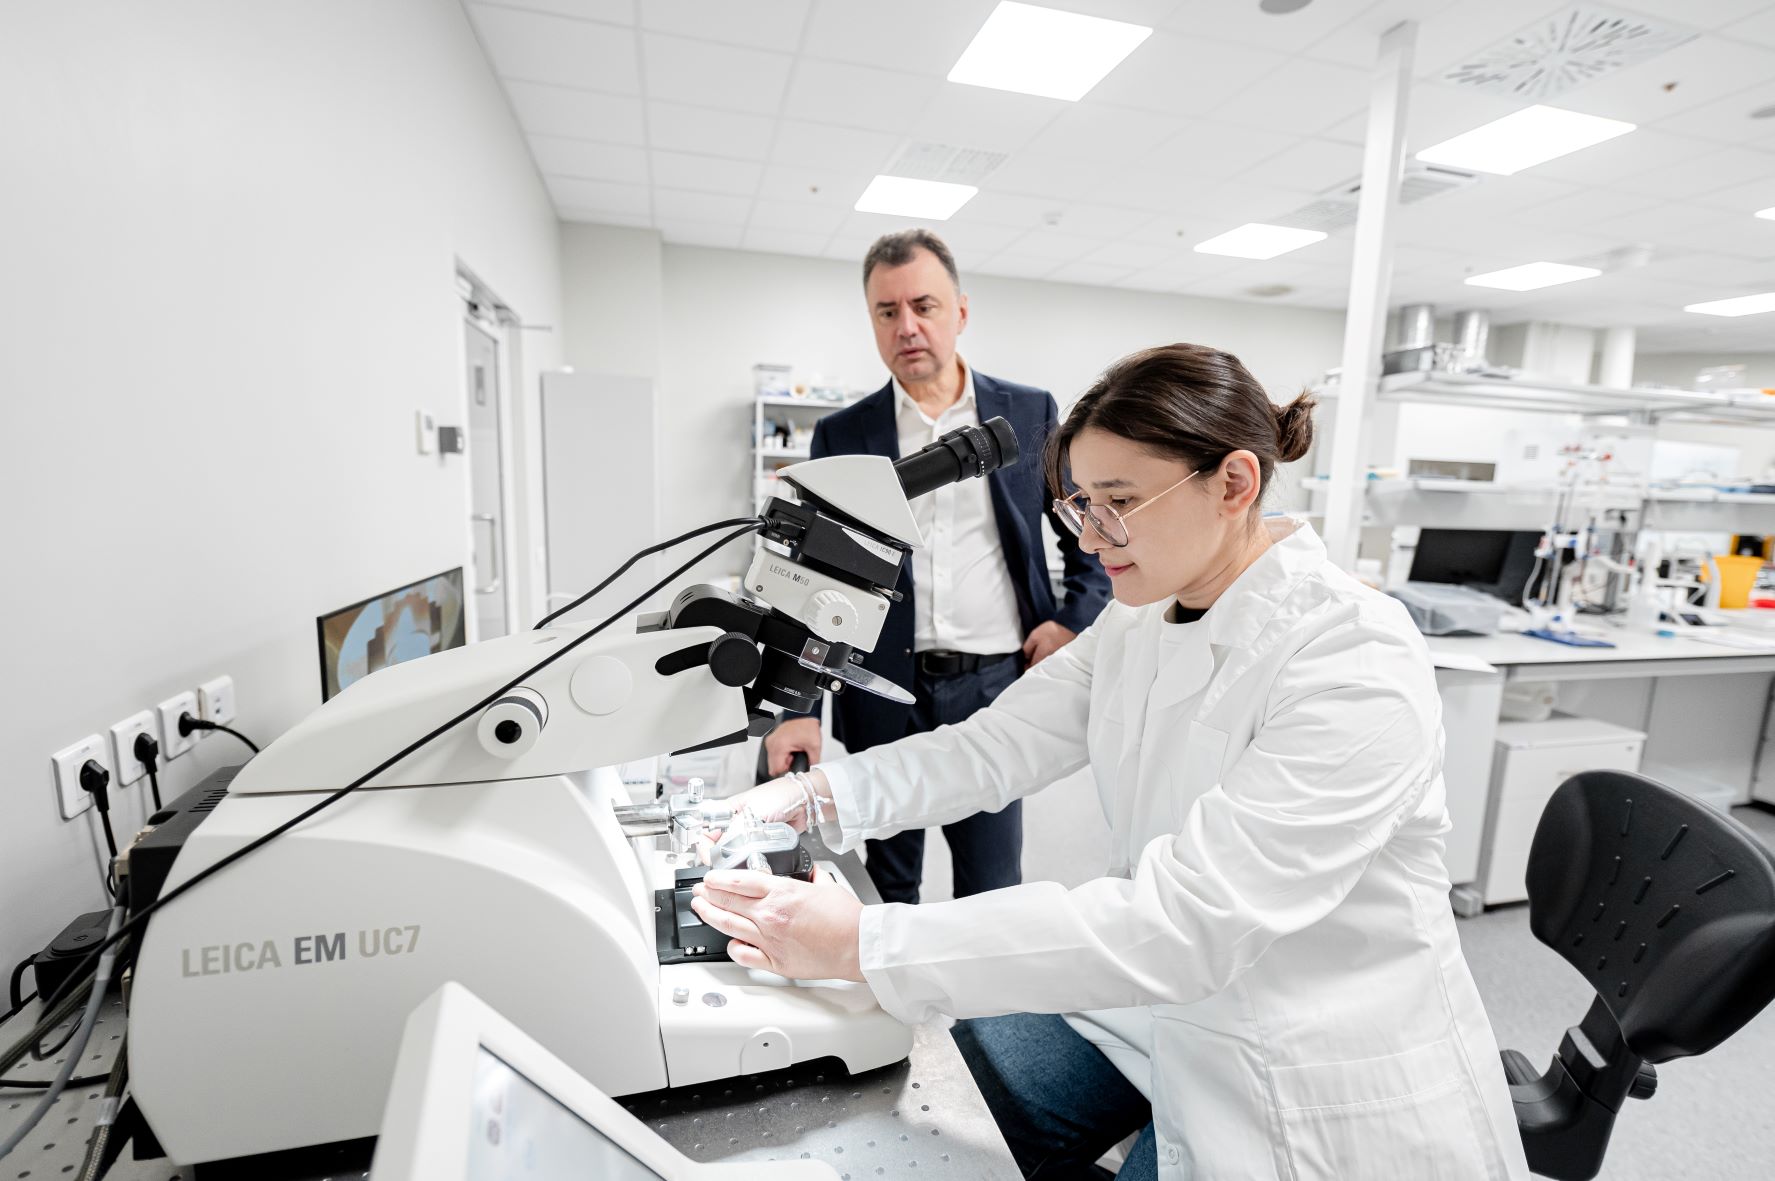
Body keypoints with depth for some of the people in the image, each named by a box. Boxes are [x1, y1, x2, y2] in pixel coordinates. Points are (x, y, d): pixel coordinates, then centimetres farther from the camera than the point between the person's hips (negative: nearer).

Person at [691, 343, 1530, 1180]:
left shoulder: (1357, 666, -28)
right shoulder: (1137, 625, -3)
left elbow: (1182, 922, -35)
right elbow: (994, 747, -6)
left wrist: (864, 946, -37)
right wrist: (812, 797, -18)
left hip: (1316, 1084, -5)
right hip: (1162, 1006, 6)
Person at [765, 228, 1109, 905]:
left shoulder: (1029, 413, 4)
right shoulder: (842, 435, 3)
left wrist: (1075, 620, -4)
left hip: (997, 682, 0)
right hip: (884, 691, 1)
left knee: (992, 886, 12)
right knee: (887, 886, 16)